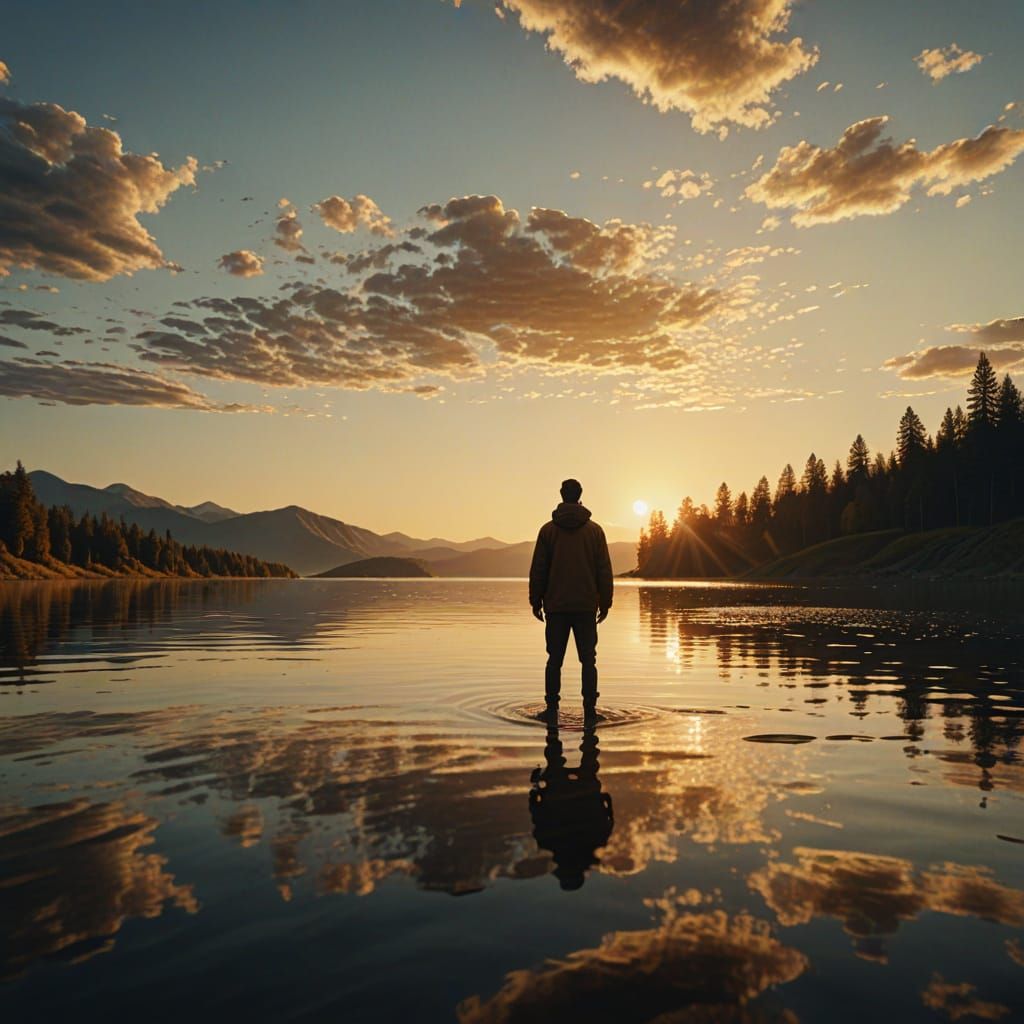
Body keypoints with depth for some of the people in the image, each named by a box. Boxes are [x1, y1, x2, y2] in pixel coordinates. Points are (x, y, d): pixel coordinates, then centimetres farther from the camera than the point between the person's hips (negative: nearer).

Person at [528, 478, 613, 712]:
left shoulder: (548, 529, 1)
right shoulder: (594, 530, 3)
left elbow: (537, 570, 2)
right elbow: (604, 570, 3)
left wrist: (536, 601, 9)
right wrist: (605, 602, 9)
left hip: (556, 606, 0)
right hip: (586, 606, 0)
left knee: (554, 660, 5)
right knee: (588, 660, 5)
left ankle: (552, 708, 5)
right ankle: (590, 708, 1)